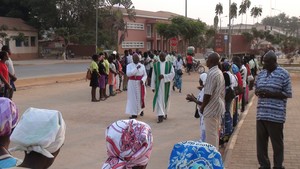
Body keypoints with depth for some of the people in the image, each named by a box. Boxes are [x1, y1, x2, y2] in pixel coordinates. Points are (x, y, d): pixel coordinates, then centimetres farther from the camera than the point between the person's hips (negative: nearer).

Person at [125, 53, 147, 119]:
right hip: (132, 84, -1)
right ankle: (134, 113, 1)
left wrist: (142, 80, -15)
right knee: (133, 98, -2)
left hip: (140, 84, 1)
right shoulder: (129, 66, 1)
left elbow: (145, 75, 5)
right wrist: (136, 68, -20)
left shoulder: (142, 66, 5)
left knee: (140, 97, 8)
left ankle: (141, 110, 33)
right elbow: (128, 73, -15)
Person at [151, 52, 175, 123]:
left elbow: (172, 73, -4)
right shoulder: (155, 65, 2)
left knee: (165, 98, 12)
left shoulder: (169, 64, 1)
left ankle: (165, 113, 30)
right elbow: (153, 76, 1)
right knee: (159, 99, -8)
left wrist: (164, 76, -19)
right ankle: (160, 115, -11)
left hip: (166, 85, 1)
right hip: (158, 84, -1)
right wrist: (153, 86, -2)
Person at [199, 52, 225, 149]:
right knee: (215, 132, 18)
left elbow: (208, 94, -21)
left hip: (211, 108, -10)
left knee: (211, 133, -2)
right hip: (218, 106, 10)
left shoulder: (211, 74, -20)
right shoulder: (219, 72, 9)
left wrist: (202, 106, -8)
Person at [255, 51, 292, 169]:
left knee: (277, 142, 5)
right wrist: (258, 92, -4)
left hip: (276, 115, -5)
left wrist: (270, 94, -17)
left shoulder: (283, 74, -4)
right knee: (261, 141, 10)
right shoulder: (261, 73, 12)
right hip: (261, 114, 5)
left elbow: (288, 94, -6)